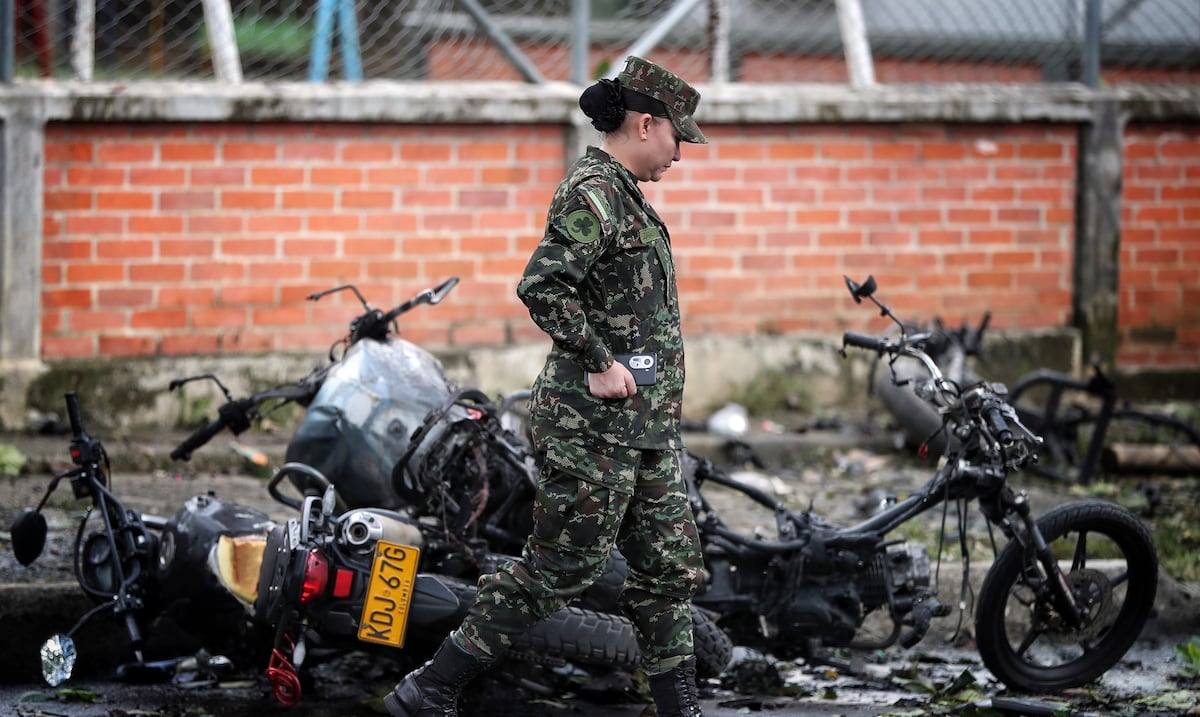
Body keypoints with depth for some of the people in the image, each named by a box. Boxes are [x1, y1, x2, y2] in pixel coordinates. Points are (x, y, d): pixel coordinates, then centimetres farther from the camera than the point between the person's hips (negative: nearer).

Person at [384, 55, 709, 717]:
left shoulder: (625, 194, 17)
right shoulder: (592, 194, -15)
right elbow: (542, 287, -27)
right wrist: (601, 365, -23)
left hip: (647, 430, 10)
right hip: (595, 426, -10)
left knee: (672, 568, 10)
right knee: (558, 569, -4)